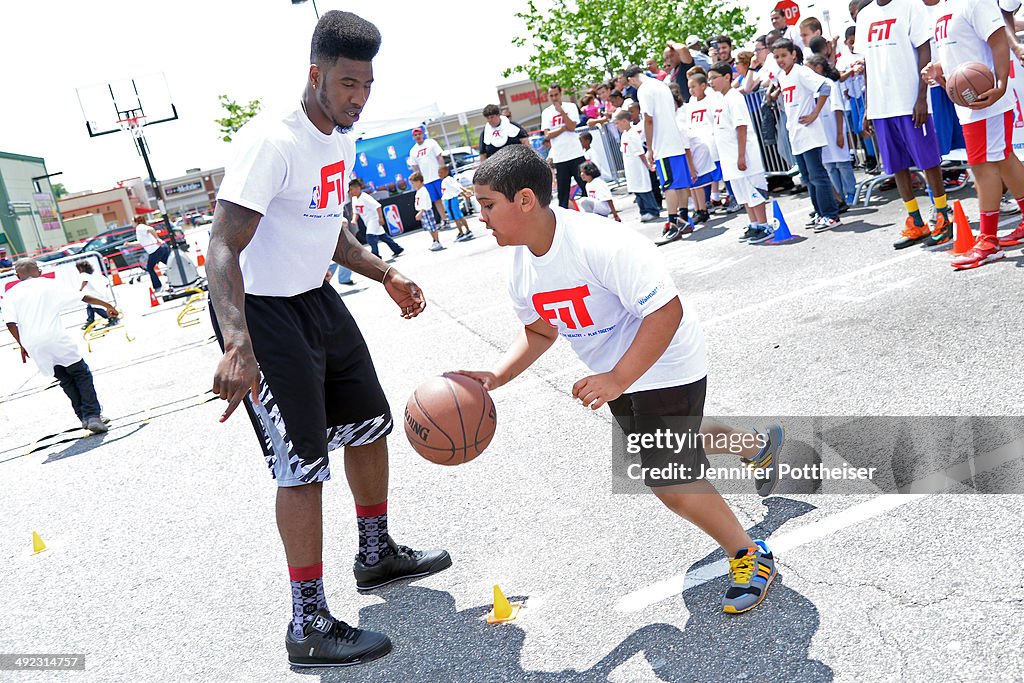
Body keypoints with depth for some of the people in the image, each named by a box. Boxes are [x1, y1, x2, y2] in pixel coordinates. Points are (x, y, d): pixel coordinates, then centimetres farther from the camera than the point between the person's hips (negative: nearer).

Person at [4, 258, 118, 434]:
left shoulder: (10, 294, 11)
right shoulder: (49, 284, 8)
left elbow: (10, 323, 0)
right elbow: (83, 297, 9)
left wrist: (22, 344, 12)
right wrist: (107, 306, 18)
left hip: (33, 345, 3)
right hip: (56, 339, -3)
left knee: (65, 380, 16)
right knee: (82, 375, 6)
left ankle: (85, 417, 14)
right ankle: (93, 416, -6)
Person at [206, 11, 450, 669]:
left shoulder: (342, 142, 6)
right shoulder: (271, 142, -23)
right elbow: (223, 249, -30)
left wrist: (387, 276, 11)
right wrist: (237, 345, -42)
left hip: (317, 298, 9)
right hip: (261, 312, -9)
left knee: (370, 422, 16)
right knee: (304, 462, -8)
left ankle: (377, 553, 37)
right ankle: (309, 627, 6)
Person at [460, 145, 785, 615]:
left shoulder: (602, 245, -34)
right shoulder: (521, 267, -8)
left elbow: (666, 312, -34)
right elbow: (540, 332, 5)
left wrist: (617, 379, -38)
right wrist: (497, 376, -11)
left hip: (665, 368, -9)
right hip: (617, 374, 9)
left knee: (667, 480, -10)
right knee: (663, 453, 27)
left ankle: (750, 556, 15)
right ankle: (758, 444, 53)